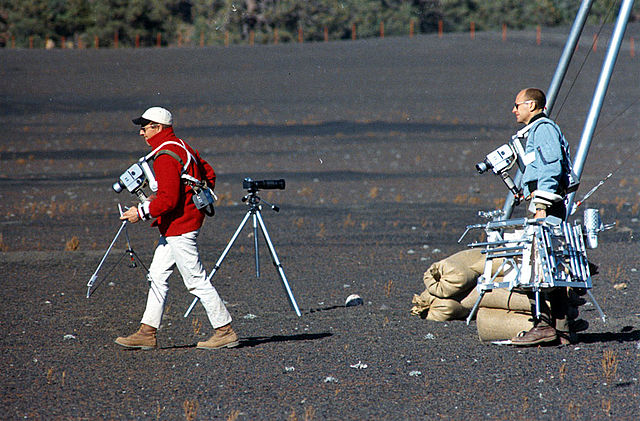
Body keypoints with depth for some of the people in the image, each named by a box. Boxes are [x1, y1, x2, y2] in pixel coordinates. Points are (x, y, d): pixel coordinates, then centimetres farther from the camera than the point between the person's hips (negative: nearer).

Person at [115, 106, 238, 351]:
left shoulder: (166, 157, -19)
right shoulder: (182, 148, 13)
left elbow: (168, 199, -25)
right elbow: (209, 175, 20)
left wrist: (142, 212, -17)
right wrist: (197, 199, 22)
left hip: (180, 229, -11)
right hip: (175, 227, 11)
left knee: (196, 281, -5)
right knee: (157, 274, 11)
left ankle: (225, 332, -1)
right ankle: (147, 333, 12)